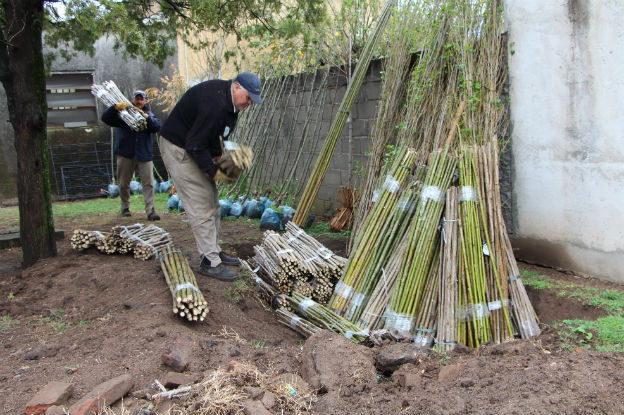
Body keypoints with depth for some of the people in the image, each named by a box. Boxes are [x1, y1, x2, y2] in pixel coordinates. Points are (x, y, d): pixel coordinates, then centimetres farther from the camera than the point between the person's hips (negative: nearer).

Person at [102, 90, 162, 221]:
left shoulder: (149, 114, 13)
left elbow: (157, 127, -6)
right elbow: (105, 118, -4)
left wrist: (147, 118, -23)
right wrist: (116, 107, -21)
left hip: (144, 154, 0)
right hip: (125, 154, 0)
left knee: (148, 183, -8)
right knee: (124, 184, 9)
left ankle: (150, 211, -8)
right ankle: (125, 208, 26)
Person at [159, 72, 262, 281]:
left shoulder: (228, 100, 2)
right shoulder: (215, 104, -30)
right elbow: (195, 145, -29)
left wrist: (216, 155, 8)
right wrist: (213, 171, -20)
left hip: (194, 147, 11)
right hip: (178, 149, -10)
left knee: (212, 202, 13)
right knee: (200, 206, -11)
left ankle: (214, 251, 22)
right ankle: (210, 262, -6)